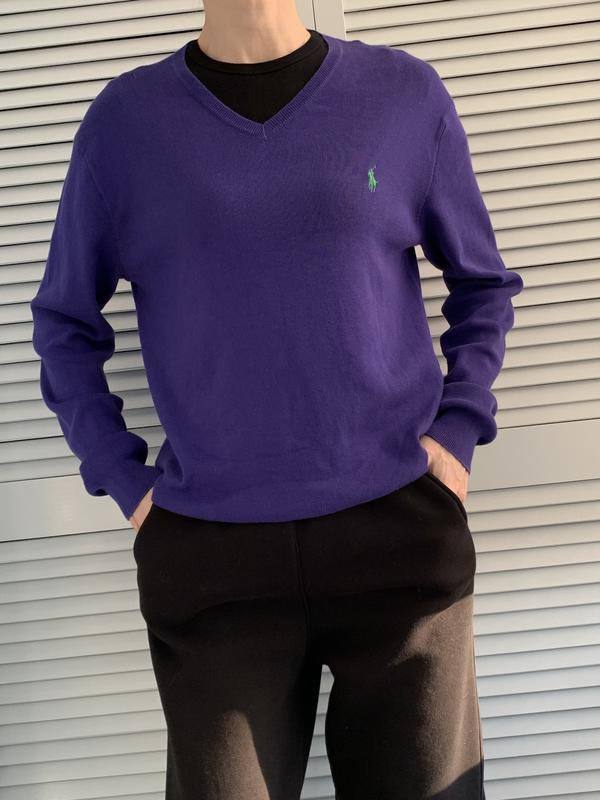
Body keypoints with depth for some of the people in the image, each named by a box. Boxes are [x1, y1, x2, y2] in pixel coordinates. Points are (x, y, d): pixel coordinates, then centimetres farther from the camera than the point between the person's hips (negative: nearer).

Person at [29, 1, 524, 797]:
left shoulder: (406, 95, 4)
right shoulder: (125, 119, 4)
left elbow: (483, 284, 14)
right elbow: (64, 322, 11)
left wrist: (458, 430, 0)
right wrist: (123, 478, 1)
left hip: (397, 526, 1)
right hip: (208, 549, 0)